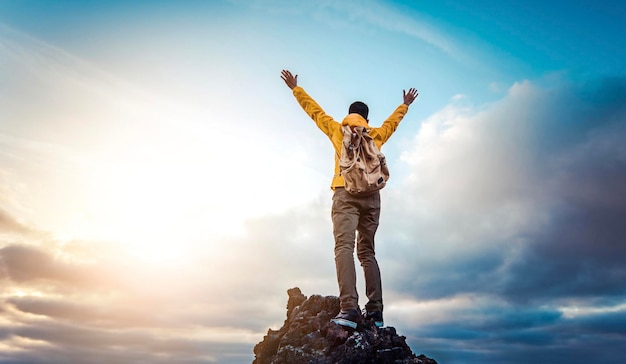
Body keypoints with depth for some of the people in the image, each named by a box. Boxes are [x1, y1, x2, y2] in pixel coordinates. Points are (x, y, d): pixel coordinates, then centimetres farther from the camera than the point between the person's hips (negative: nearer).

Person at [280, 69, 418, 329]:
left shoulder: (338, 130, 16)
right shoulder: (377, 135, 22)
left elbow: (314, 110, 26)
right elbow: (393, 121, 41)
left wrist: (295, 88, 39)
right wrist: (405, 104, 60)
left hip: (346, 193, -3)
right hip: (372, 196, 4)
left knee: (344, 248, -15)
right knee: (367, 252, 8)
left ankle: (349, 308, -30)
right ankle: (375, 310, 0)